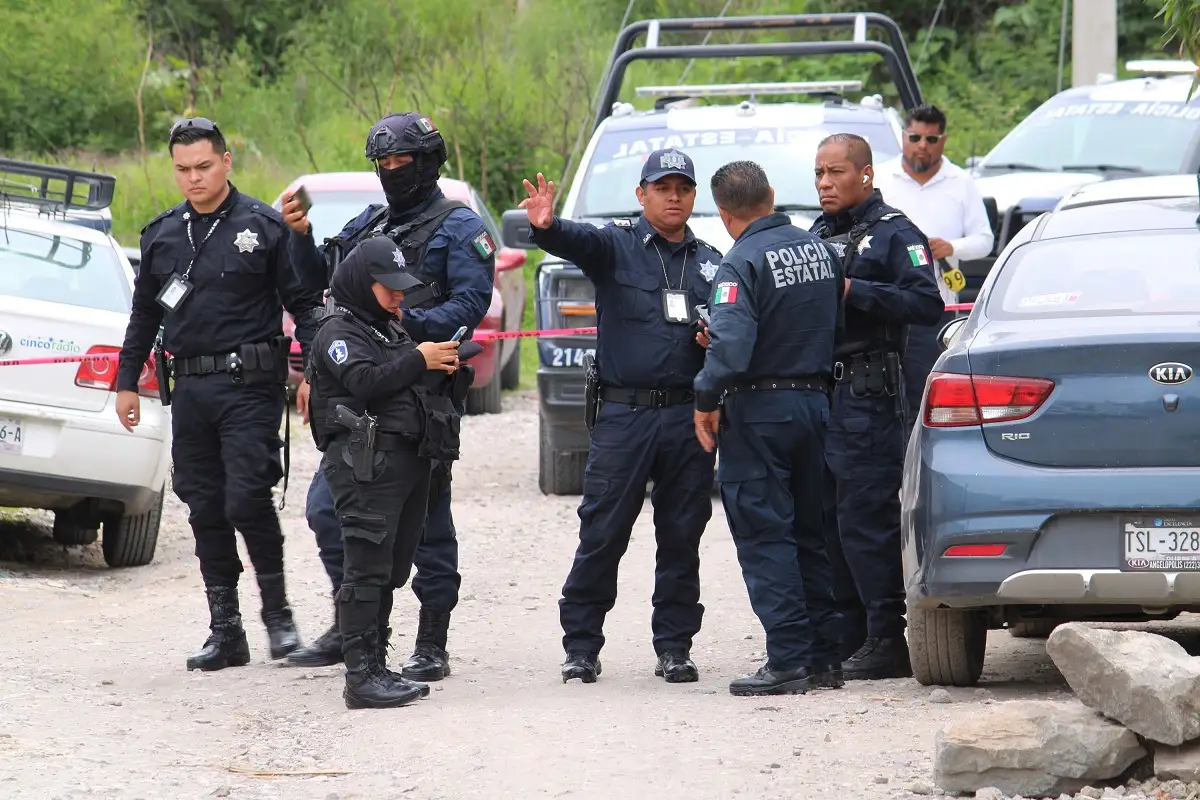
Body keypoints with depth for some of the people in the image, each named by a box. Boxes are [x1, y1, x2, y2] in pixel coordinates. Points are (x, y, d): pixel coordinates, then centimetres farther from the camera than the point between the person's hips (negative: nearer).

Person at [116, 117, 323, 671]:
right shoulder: (162, 234, 13)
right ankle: (225, 632, 10)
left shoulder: (264, 226, -2)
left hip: (249, 387, -5)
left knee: (247, 500, -13)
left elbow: (304, 303, 0)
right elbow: (144, 314, 22)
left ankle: (277, 612, 4)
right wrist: (127, 382, 20)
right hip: (190, 390, 5)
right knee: (205, 509, 5)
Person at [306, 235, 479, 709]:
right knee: (367, 569, -12)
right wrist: (419, 359, -11)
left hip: (409, 461, 9)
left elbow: (425, 391, 27)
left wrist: (447, 368, 6)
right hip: (365, 462, -9)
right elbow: (364, 381, -18)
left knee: (390, 572, 10)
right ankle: (361, 675, -15)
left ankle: (375, 666, 14)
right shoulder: (338, 331, -1)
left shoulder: (394, 331, 26)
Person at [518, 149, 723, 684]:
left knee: (682, 536, 6)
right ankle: (581, 645, 4)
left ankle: (674, 646, 13)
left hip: (688, 416, 3)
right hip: (624, 414, -3)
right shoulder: (617, 246, 3)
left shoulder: (710, 263, 15)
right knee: (602, 534, -3)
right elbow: (578, 242, -19)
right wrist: (546, 227, -41)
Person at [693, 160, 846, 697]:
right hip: (816, 400, 7)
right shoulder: (820, 250, 6)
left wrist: (707, 400, -14)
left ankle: (788, 661, -8)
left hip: (760, 410, -7)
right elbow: (836, 321, 14)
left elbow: (730, 345, -26)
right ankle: (824, 657, 15)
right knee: (811, 535, 14)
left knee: (765, 537, -3)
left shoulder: (743, 263, -16)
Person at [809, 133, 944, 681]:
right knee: (827, 522, 9)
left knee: (866, 521, -9)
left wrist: (853, 291, -19)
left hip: (868, 397, -8)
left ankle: (885, 641, -6)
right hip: (818, 392, 8)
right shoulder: (818, 234, 20)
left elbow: (927, 304, -17)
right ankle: (846, 639, 14)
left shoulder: (893, 234, -4)